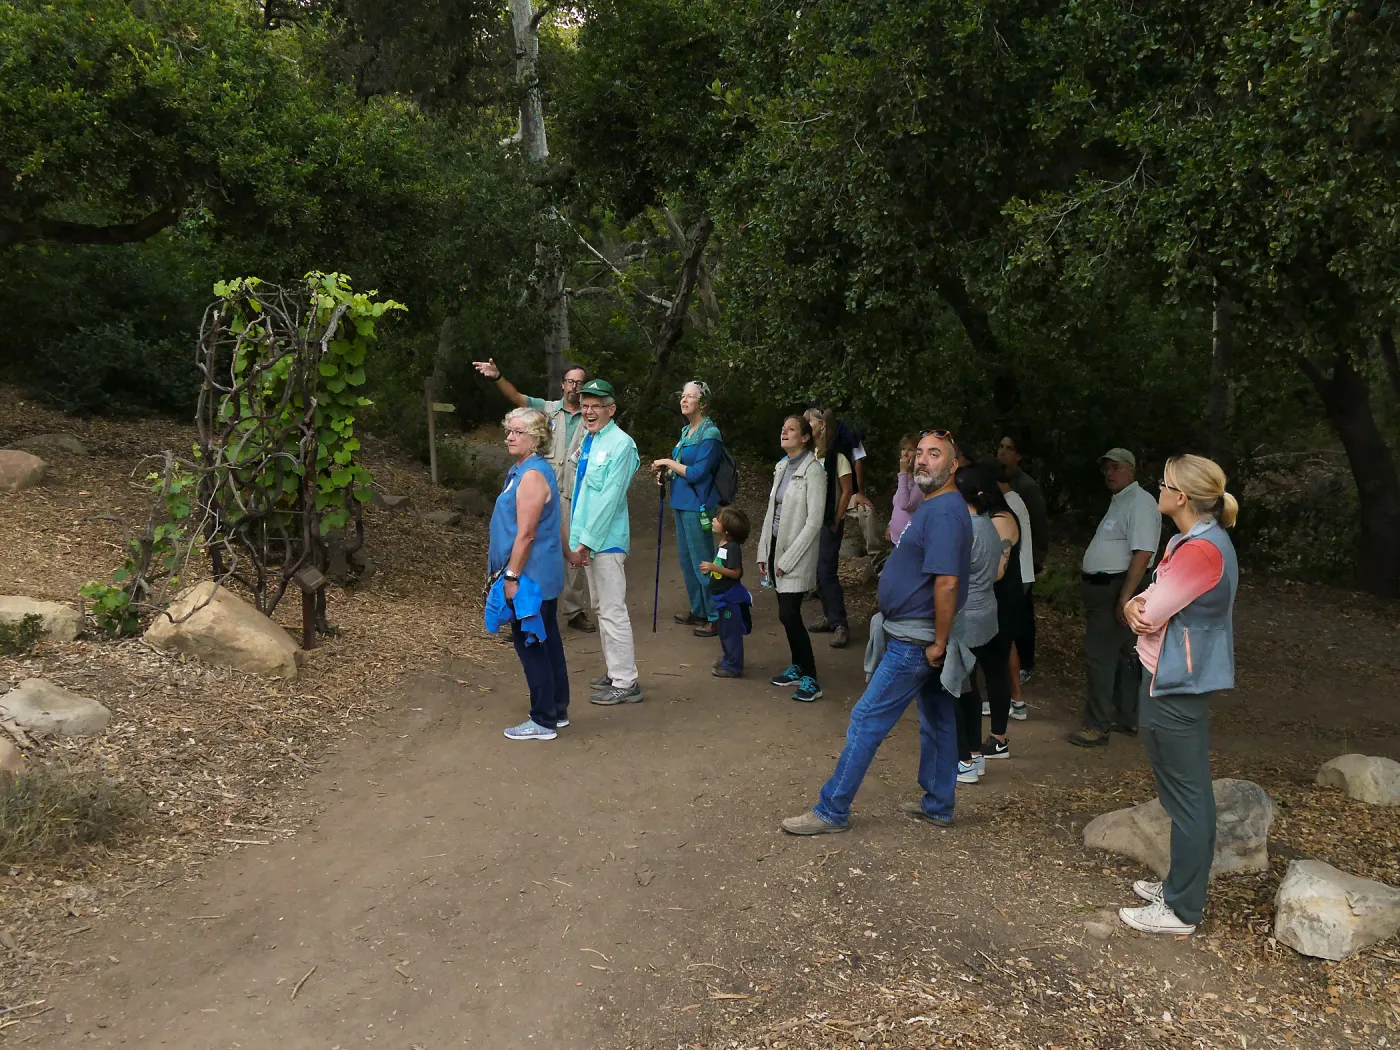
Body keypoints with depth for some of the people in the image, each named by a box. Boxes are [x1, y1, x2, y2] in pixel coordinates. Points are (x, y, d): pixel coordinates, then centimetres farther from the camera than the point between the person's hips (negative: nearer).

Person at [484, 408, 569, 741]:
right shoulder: (526, 469, 12)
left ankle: (543, 721, 7)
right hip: (544, 574, 10)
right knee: (548, 642, 16)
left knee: (531, 647, -1)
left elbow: (526, 533, -23)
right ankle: (558, 710, 26)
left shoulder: (531, 476, -20)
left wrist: (511, 577, -19)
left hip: (531, 576, -10)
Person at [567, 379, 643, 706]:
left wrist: (585, 543, -18)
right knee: (601, 607, 16)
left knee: (613, 611, -4)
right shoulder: (588, 441, 9)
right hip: (587, 538, 9)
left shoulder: (620, 444, -15)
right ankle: (615, 671, 28)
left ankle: (625, 683, 4)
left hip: (606, 539, -9)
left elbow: (609, 498, -19)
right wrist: (577, 539, 8)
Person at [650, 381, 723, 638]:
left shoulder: (710, 434, -16)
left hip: (697, 506, -9)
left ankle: (715, 617, 8)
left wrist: (668, 463, -11)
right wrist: (666, 473, 5)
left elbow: (697, 473, -20)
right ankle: (698, 611, 29)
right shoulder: (686, 431, 11)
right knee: (687, 560, 16)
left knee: (702, 562, -2)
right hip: (681, 503, 9)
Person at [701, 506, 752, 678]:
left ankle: (733, 666, 11)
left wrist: (714, 567, -29)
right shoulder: (720, 544, 7)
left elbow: (736, 573, -26)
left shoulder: (733, 547, -22)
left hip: (730, 596, -10)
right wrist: (709, 568, 8)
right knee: (724, 631, 21)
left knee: (731, 631, 1)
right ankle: (727, 659, 35)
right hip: (722, 595, 10)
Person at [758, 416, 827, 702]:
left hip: (796, 553, -7)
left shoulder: (812, 470, -13)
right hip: (776, 547, 7)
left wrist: (788, 558, -16)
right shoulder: (781, 467, 10)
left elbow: (814, 521, -17)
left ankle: (810, 680, -2)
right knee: (787, 614, 11)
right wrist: (763, 551, 11)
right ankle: (797, 667, 25)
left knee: (789, 615, -9)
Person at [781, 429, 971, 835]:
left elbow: (947, 582, -27)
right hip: (926, 639, 11)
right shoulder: (936, 507, 12)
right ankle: (937, 806, 29)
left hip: (916, 643, -11)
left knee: (867, 720, -5)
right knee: (938, 720, 17)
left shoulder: (943, 513, -21)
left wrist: (939, 643, -21)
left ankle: (832, 810, 2)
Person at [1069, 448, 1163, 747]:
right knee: (1119, 654, 15)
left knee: (1099, 655, -8)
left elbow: (1142, 553, -25)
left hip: (1116, 590, -10)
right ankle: (1128, 719, 24)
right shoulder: (1119, 502, 17)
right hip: (1104, 588, 10)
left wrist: (1125, 597, -28)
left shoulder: (1139, 503, -16)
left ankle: (1097, 726, -2)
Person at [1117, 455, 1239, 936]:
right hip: (1174, 681, 10)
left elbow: (1153, 612, -21)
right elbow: (1148, 605, 12)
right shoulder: (1188, 541, 12)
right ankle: (1181, 885, 32)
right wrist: (1136, 606, -10)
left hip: (1175, 689, -10)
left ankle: (1181, 910, 9)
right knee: (1187, 793, 19)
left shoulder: (1202, 549, -21)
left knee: (1186, 796, -1)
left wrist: (1142, 608, 0)